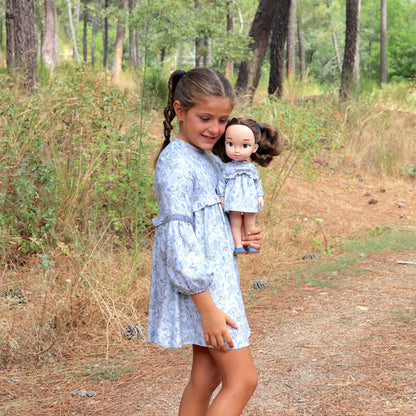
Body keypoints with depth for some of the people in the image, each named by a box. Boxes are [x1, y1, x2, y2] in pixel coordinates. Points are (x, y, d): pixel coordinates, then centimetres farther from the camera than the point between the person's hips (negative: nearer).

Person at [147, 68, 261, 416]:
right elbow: (179, 243, -22)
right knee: (243, 379, -4)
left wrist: (247, 237, 1)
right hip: (199, 288, -9)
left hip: (216, 279, 9)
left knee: (206, 378, 14)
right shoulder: (177, 164, -18)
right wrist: (208, 308, -22)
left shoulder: (209, 159, 12)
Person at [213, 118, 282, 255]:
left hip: (250, 198, 2)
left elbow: (257, 182, 10)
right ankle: (238, 246, 4)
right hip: (234, 199, -2)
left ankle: (250, 245, 13)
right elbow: (222, 182, 3)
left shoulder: (251, 168, 3)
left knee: (250, 223, 6)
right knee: (235, 223, -1)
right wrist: (221, 197, 0)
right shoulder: (228, 168, -3)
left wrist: (260, 196, 6)